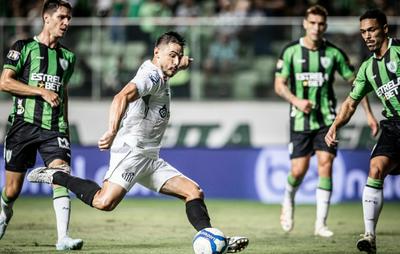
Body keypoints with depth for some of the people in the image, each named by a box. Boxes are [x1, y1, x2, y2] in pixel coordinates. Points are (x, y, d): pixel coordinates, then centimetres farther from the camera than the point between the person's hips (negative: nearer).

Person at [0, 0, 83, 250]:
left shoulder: (68, 57, 17)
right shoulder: (24, 47, 2)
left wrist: (66, 125, 23)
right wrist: (42, 91, -11)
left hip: (54, 128, 3)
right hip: (24, 124, -3)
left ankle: (63, 237, -23)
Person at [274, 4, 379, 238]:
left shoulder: (334, 53, 0)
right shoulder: (291, 51, -2)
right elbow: (280, 85, 1)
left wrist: (369, 114, 3)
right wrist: (296, 100, -18)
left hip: (327, 119, 0)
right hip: (301, 120, 0)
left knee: (325, 165, -11)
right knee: (299, 170, -3)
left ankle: (321, 224, -5)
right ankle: (288, 202, 31)